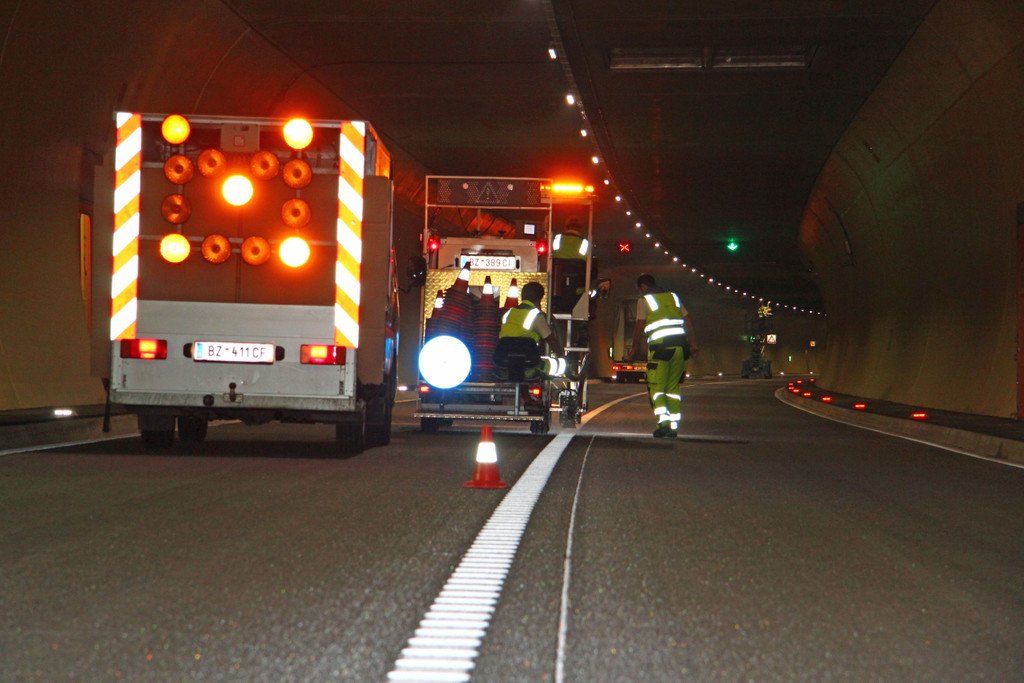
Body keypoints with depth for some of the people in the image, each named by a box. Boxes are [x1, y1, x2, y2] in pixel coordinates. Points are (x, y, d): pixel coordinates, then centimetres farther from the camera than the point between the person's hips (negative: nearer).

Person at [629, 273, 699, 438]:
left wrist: (635, 347, 9)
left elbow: (640, 327, -1)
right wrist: (692, 343, 17)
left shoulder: (644, 300, 3)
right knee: (673, 387, 11)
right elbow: (688, 320, 16)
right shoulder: (673, 296, 20)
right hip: (680, 345, 5)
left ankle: (664, 421, -19)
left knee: (656, 387, 0)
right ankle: (674, 426, 6)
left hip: (660, 345, -5)